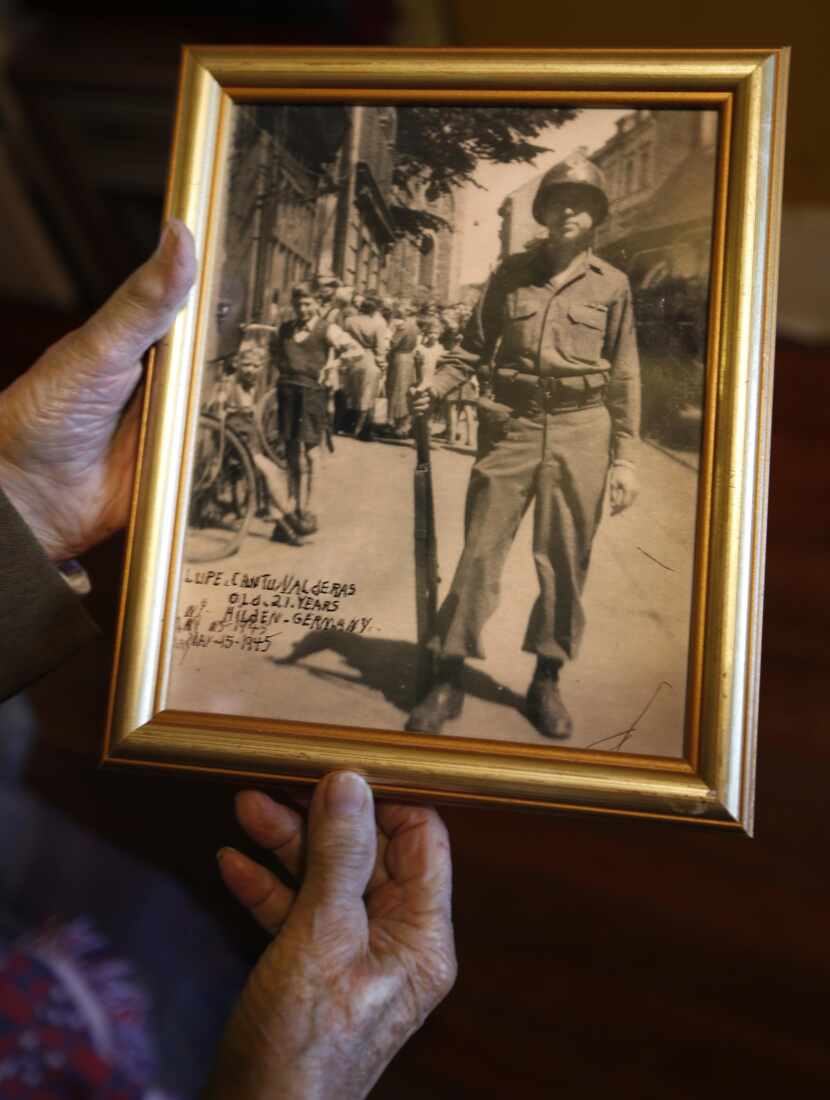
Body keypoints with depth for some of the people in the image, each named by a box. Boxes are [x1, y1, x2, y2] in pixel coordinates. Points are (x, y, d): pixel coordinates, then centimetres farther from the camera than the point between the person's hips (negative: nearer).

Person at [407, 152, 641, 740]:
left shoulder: (611, 284, 6)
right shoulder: (510, 275, 8)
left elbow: (624, 377, 6)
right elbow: (475, 347, 13)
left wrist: (625, 458, 1)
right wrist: (436, 387, -5)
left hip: (580, 432, 0)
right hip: (511, 426, 1)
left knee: (565, 560, 4)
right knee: (479, 551, -1)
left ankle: (547, 681, 19)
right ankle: (449, 680, 8)